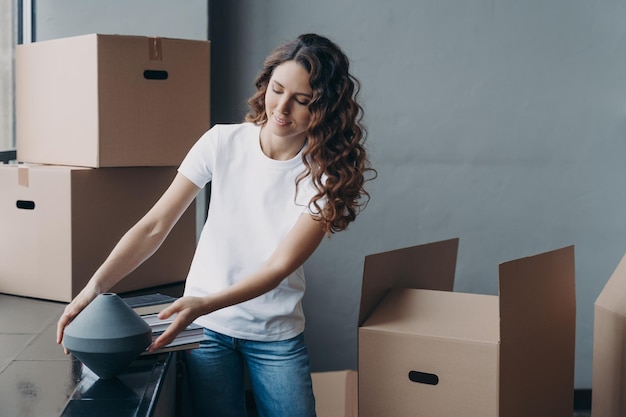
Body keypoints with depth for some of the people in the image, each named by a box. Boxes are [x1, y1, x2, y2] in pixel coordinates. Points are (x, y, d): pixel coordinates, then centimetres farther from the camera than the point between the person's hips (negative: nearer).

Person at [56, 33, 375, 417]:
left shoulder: (328, 173, -14)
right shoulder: (222, 143, -11)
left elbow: (280, 266, -20)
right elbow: (154, 227, -13)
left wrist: (203, 305, -33)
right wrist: (95, 287, -26)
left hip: (277, 336, 0)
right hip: (207, 327, 0)